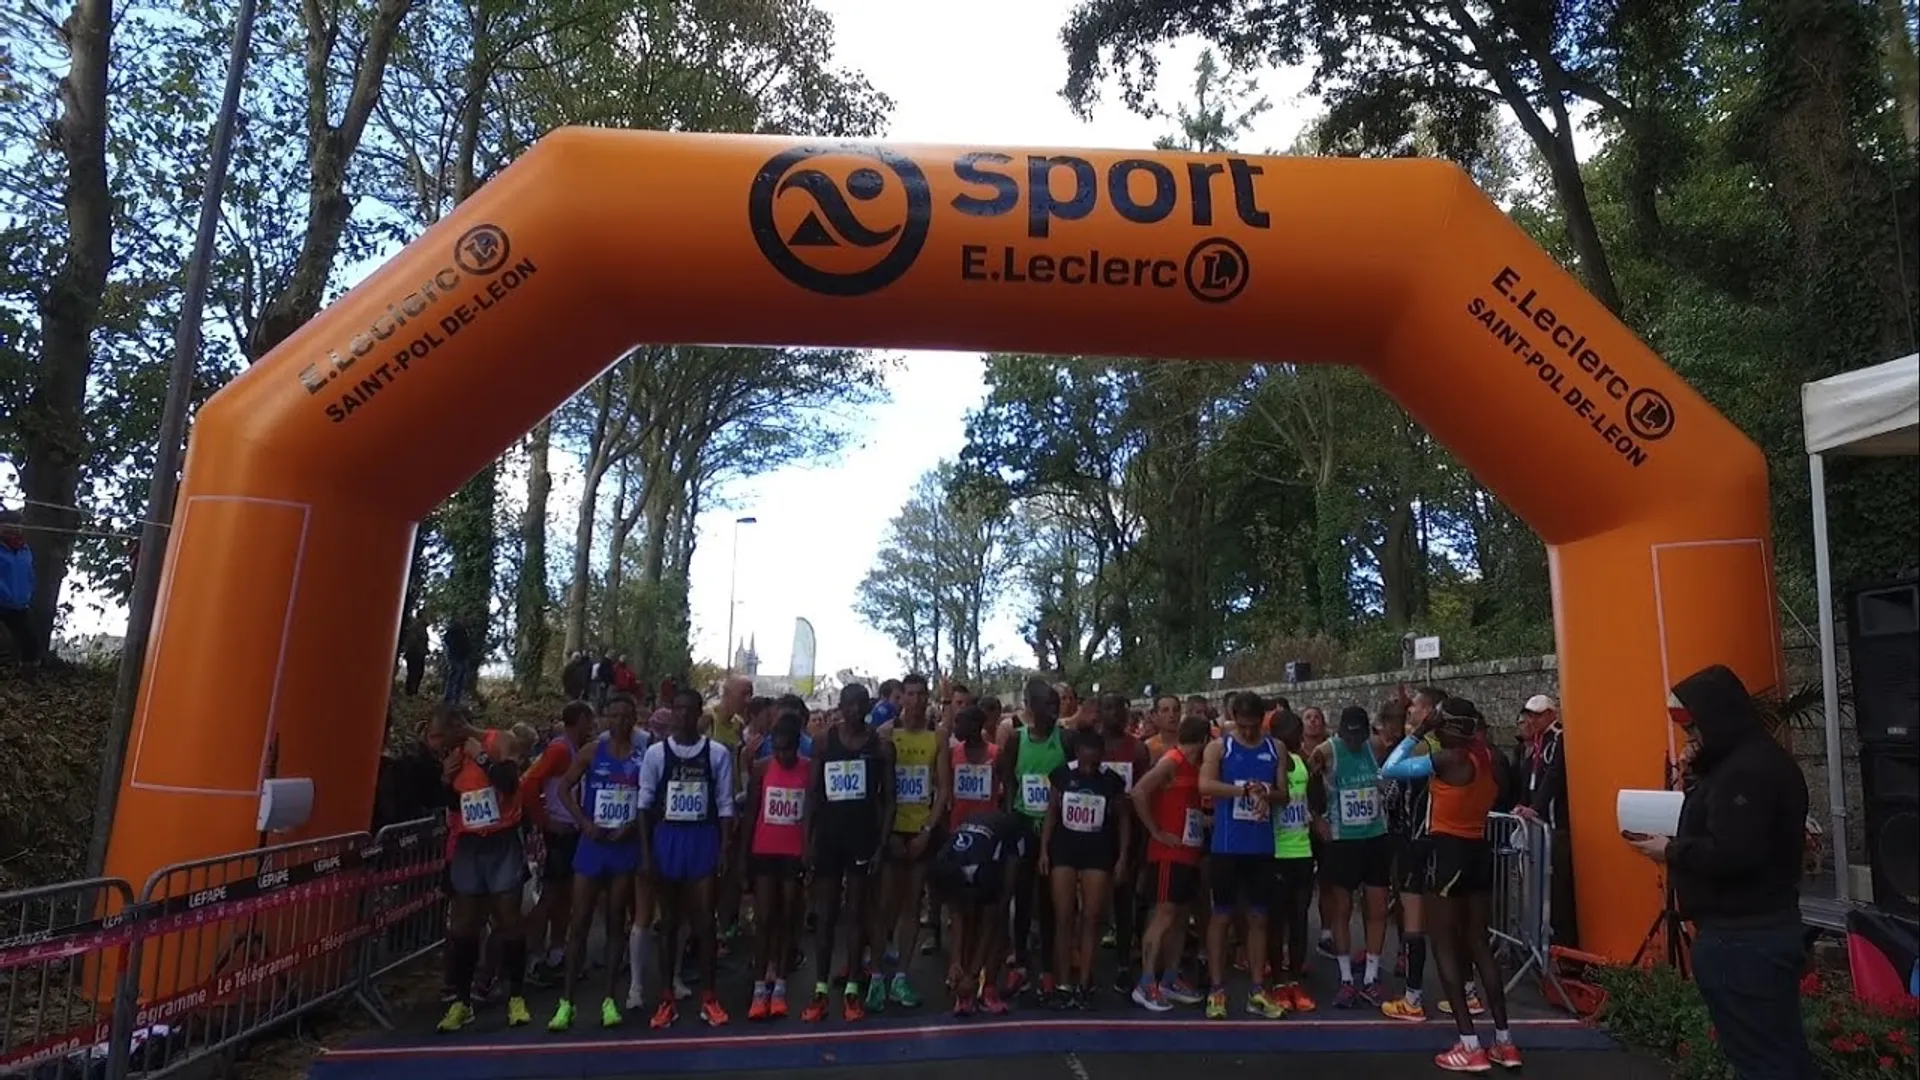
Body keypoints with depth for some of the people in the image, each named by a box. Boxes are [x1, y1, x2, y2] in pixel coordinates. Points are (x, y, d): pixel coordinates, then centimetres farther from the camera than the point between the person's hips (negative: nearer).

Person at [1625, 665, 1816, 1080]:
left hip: (1741, 937, -11)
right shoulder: (1760, 759, 13)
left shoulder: (1745, 771, -22)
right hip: (1767, 927, 11)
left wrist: (1671, 851, -14)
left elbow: (1730, 854, -29)